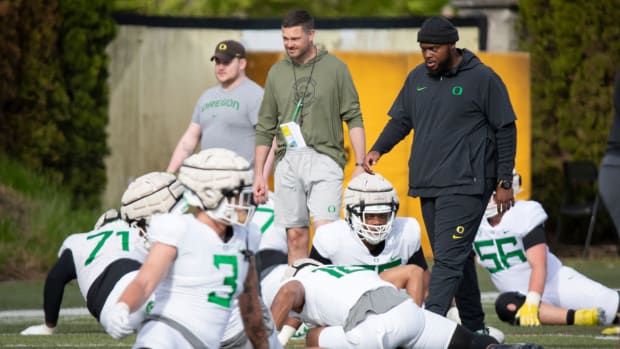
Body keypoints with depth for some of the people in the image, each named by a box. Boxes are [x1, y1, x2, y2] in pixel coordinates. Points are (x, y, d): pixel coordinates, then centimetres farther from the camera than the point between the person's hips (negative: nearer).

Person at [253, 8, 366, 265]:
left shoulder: (335, 68, 4)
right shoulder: (277, 72, 13)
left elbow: (354, 119, 3)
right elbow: (265, 128, 17)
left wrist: (360, 165, -4)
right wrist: (258, 174, 13)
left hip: (324, 159, -3)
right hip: (288, 161, 3)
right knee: (296, 235, 3)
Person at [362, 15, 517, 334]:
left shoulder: (482, 79, -4)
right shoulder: (417, 79, 13)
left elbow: (505, 130, -2)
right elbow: (400, 120, 22)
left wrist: (504, 181, -4)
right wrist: (378, 149, 3)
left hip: (465, 185, -7)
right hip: (428, 186, 7)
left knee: (448, 259, -15)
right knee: (458, 259, 12)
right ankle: (475, 329, 20)